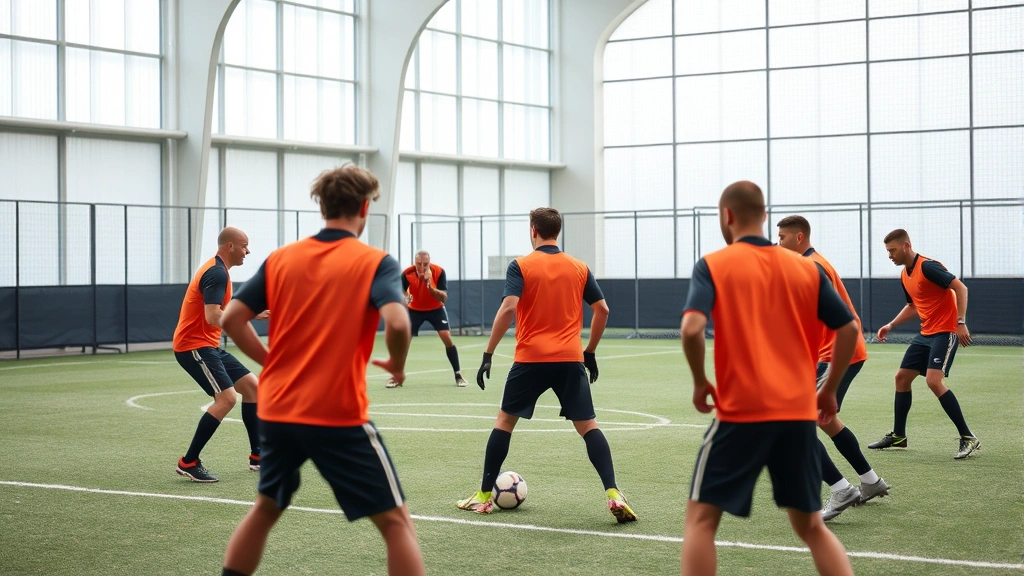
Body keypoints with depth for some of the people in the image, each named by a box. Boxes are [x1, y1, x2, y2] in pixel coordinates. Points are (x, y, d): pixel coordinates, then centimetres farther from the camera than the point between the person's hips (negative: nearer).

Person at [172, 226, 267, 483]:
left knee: (252, 386, 10)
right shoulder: (217, 273, -17)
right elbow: (213, 317, -27)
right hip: (193, 345, -11)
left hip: (207, 345, 11)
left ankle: (257, 456, 15)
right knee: (227, 397, -21)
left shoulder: (216, 270, 16)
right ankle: (188, 462, -14)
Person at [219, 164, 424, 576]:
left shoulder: (281, 259, 7)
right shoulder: (374, 262, -6)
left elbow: (231, 318, 4)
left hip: (276, 411, 5)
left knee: (265, 510, 26)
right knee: (396, 522, 3)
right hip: (339, 416, -5)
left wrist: (273, 364, 12)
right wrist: (398, 366, -3)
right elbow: (397, 323, -22)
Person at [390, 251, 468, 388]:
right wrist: (404, 298, -46)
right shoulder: (407, 274, -24)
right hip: (414, 309, 1)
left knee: (447, 339, -14)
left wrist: (430, 286, -43)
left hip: (436, 309, -1)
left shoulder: (439, 272, -25)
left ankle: (458, 376, -2)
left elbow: (444, 298, -27)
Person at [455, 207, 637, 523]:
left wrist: (488, 354, -11)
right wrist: (590, 351, 18)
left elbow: (507, 309, -14)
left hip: (530, 360, -2)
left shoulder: (521, 266, -3)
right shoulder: (579, 268, 7)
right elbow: (602, 310, 7)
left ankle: (483, 496, 16)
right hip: (571, 360, 2)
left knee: (505, 421, 13)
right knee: (588, 426, 5)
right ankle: (613, 495, -10)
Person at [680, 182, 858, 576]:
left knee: (701, 517, 8)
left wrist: (700, 382, -1)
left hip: (742, 412, -4)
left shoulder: (713, 265, -1)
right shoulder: (807, 268, 10)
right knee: (811, 526, 15)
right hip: (799, 414, 4)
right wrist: (829, 390, 17)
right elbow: (849, 329, 7)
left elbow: (692, 328, -16)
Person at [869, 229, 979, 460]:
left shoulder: (927, 267, -17)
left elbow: (960, 288, -20)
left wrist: (961, 322, -26)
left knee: (933, 380, -21)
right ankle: (898, 436, 23)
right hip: (926, 334, 10)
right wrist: (891, 325, 16)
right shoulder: (904, 276, 11)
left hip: (945, 332, -10)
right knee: (902, 377, 11)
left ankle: (968, 438, -15)